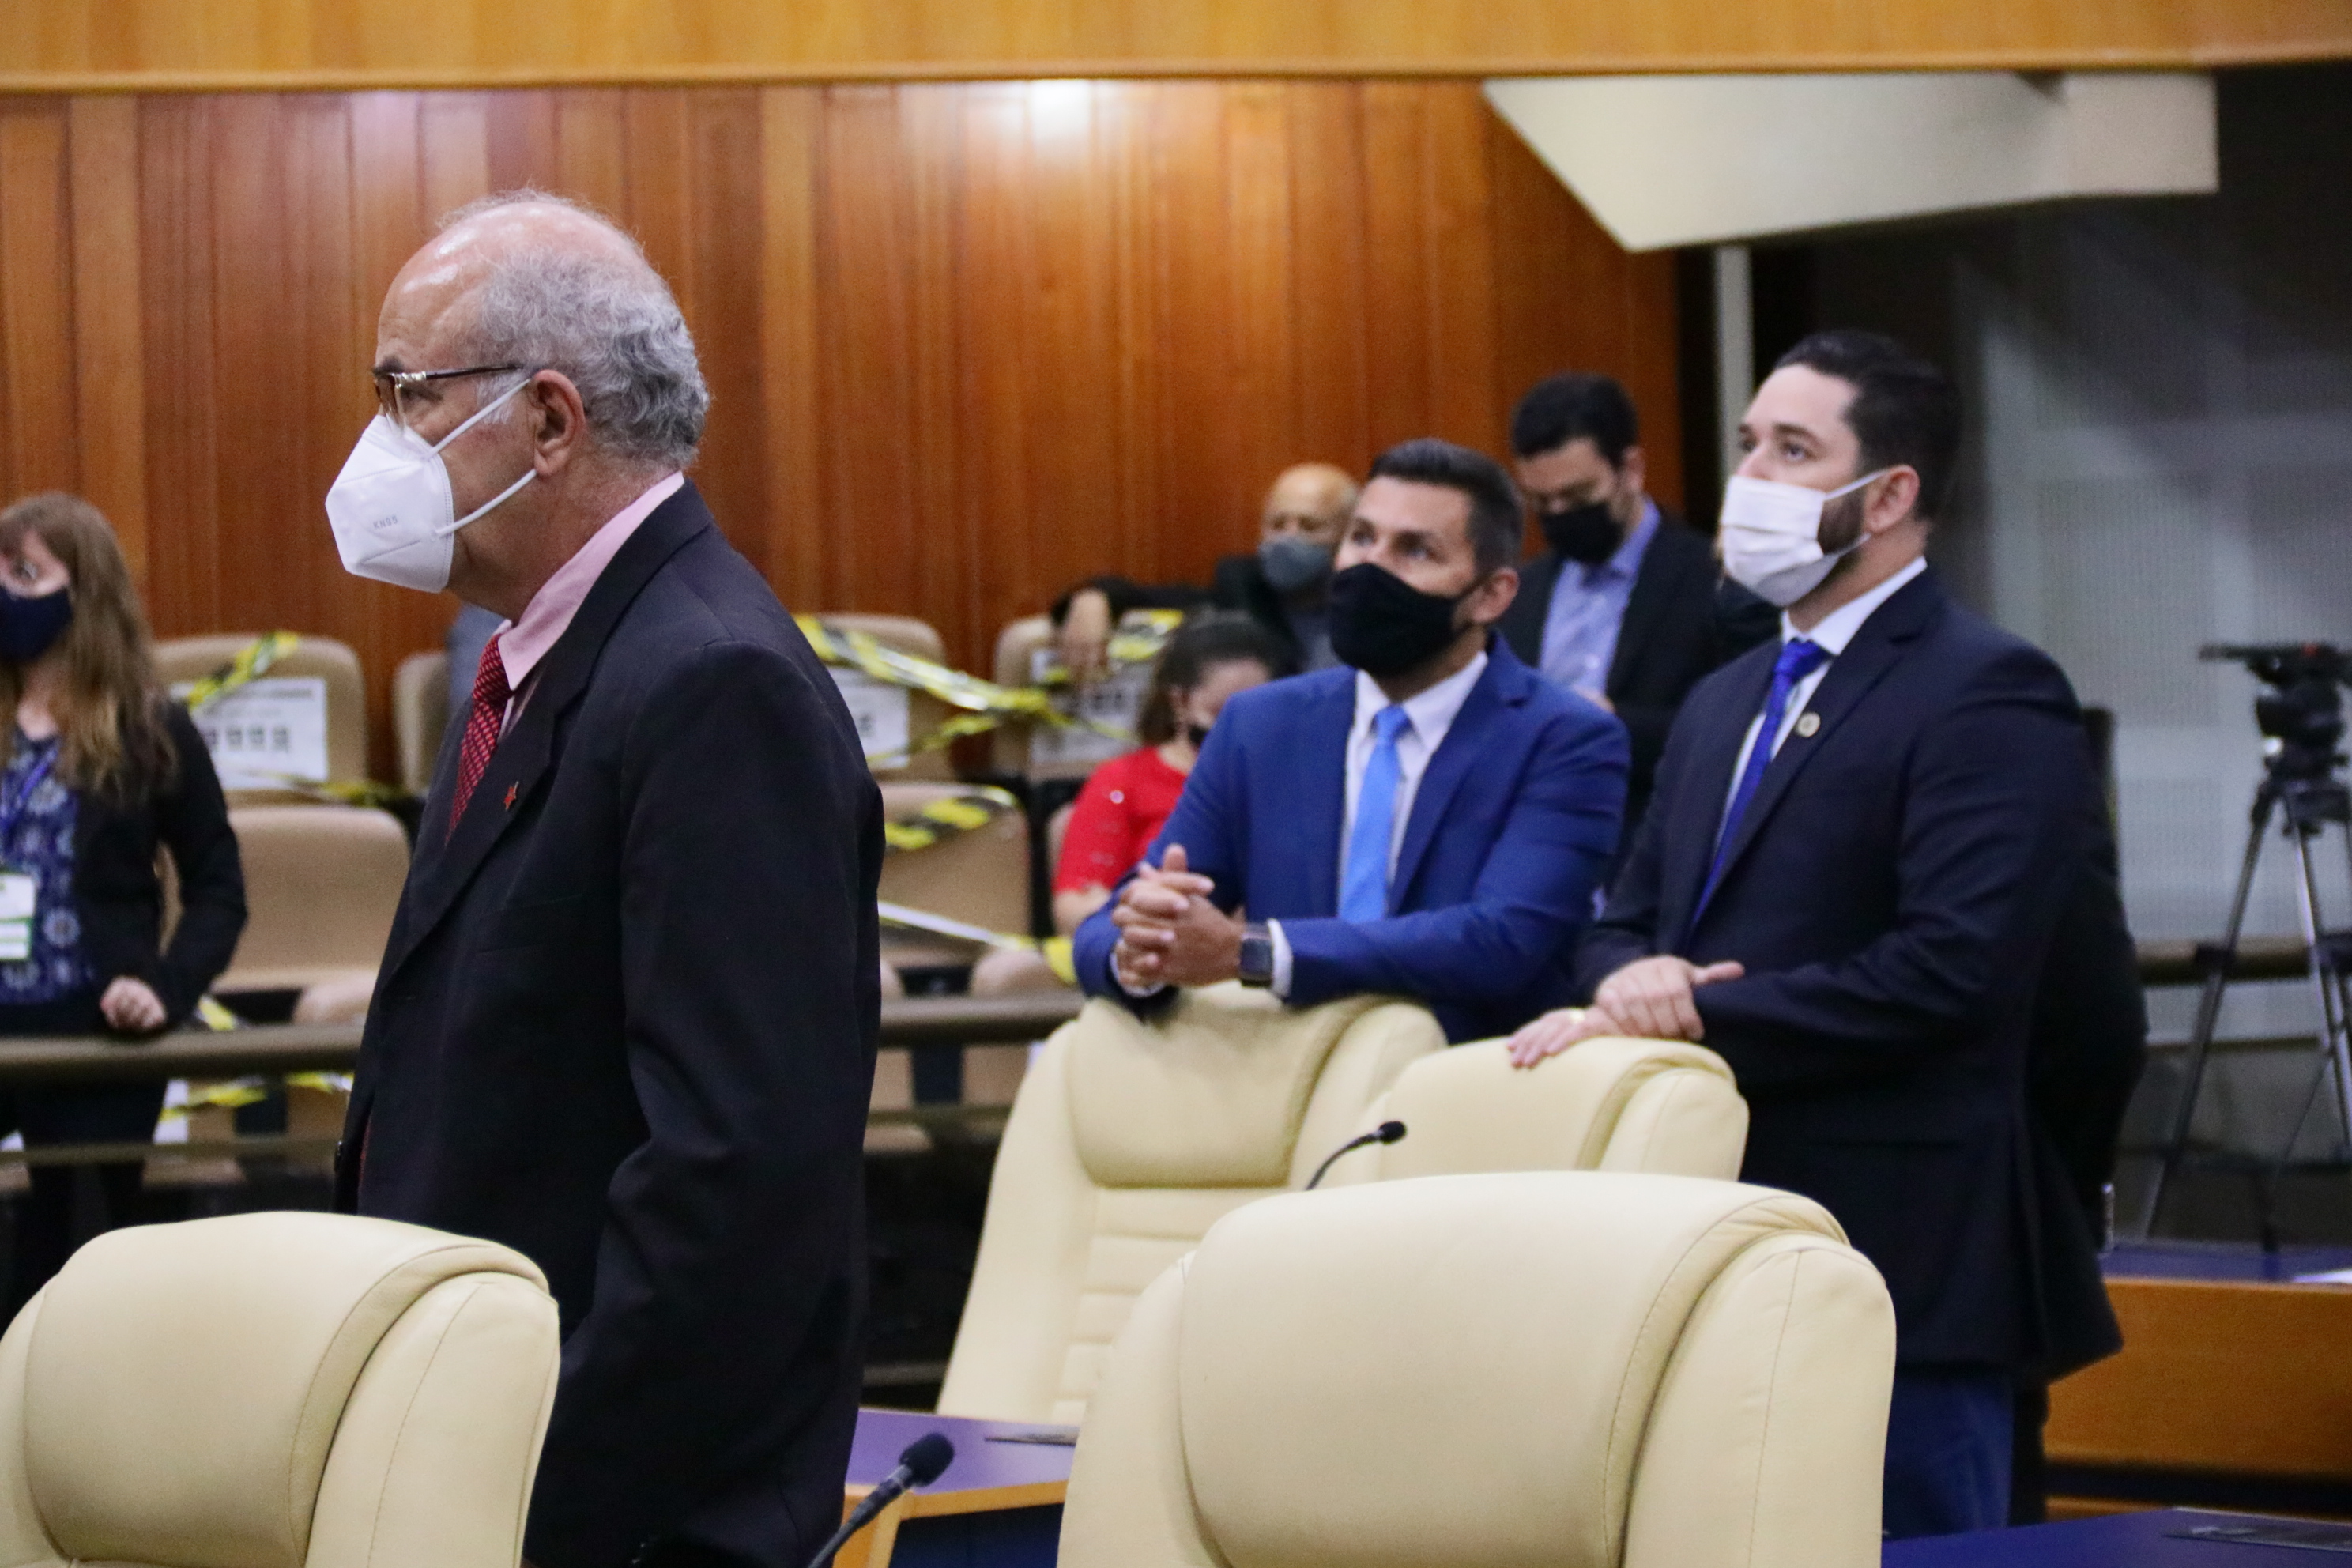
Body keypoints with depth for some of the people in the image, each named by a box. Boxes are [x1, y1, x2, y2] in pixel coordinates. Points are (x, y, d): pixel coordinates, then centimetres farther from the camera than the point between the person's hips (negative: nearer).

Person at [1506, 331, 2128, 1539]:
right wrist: (1633, 976, -6)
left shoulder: (1988, 694, -8)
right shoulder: (1724, 703, 20)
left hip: (1897, 1260, -8)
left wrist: (1696, 1013, -17)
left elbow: (1952, 966, -19)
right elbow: (1628, 920, 19)